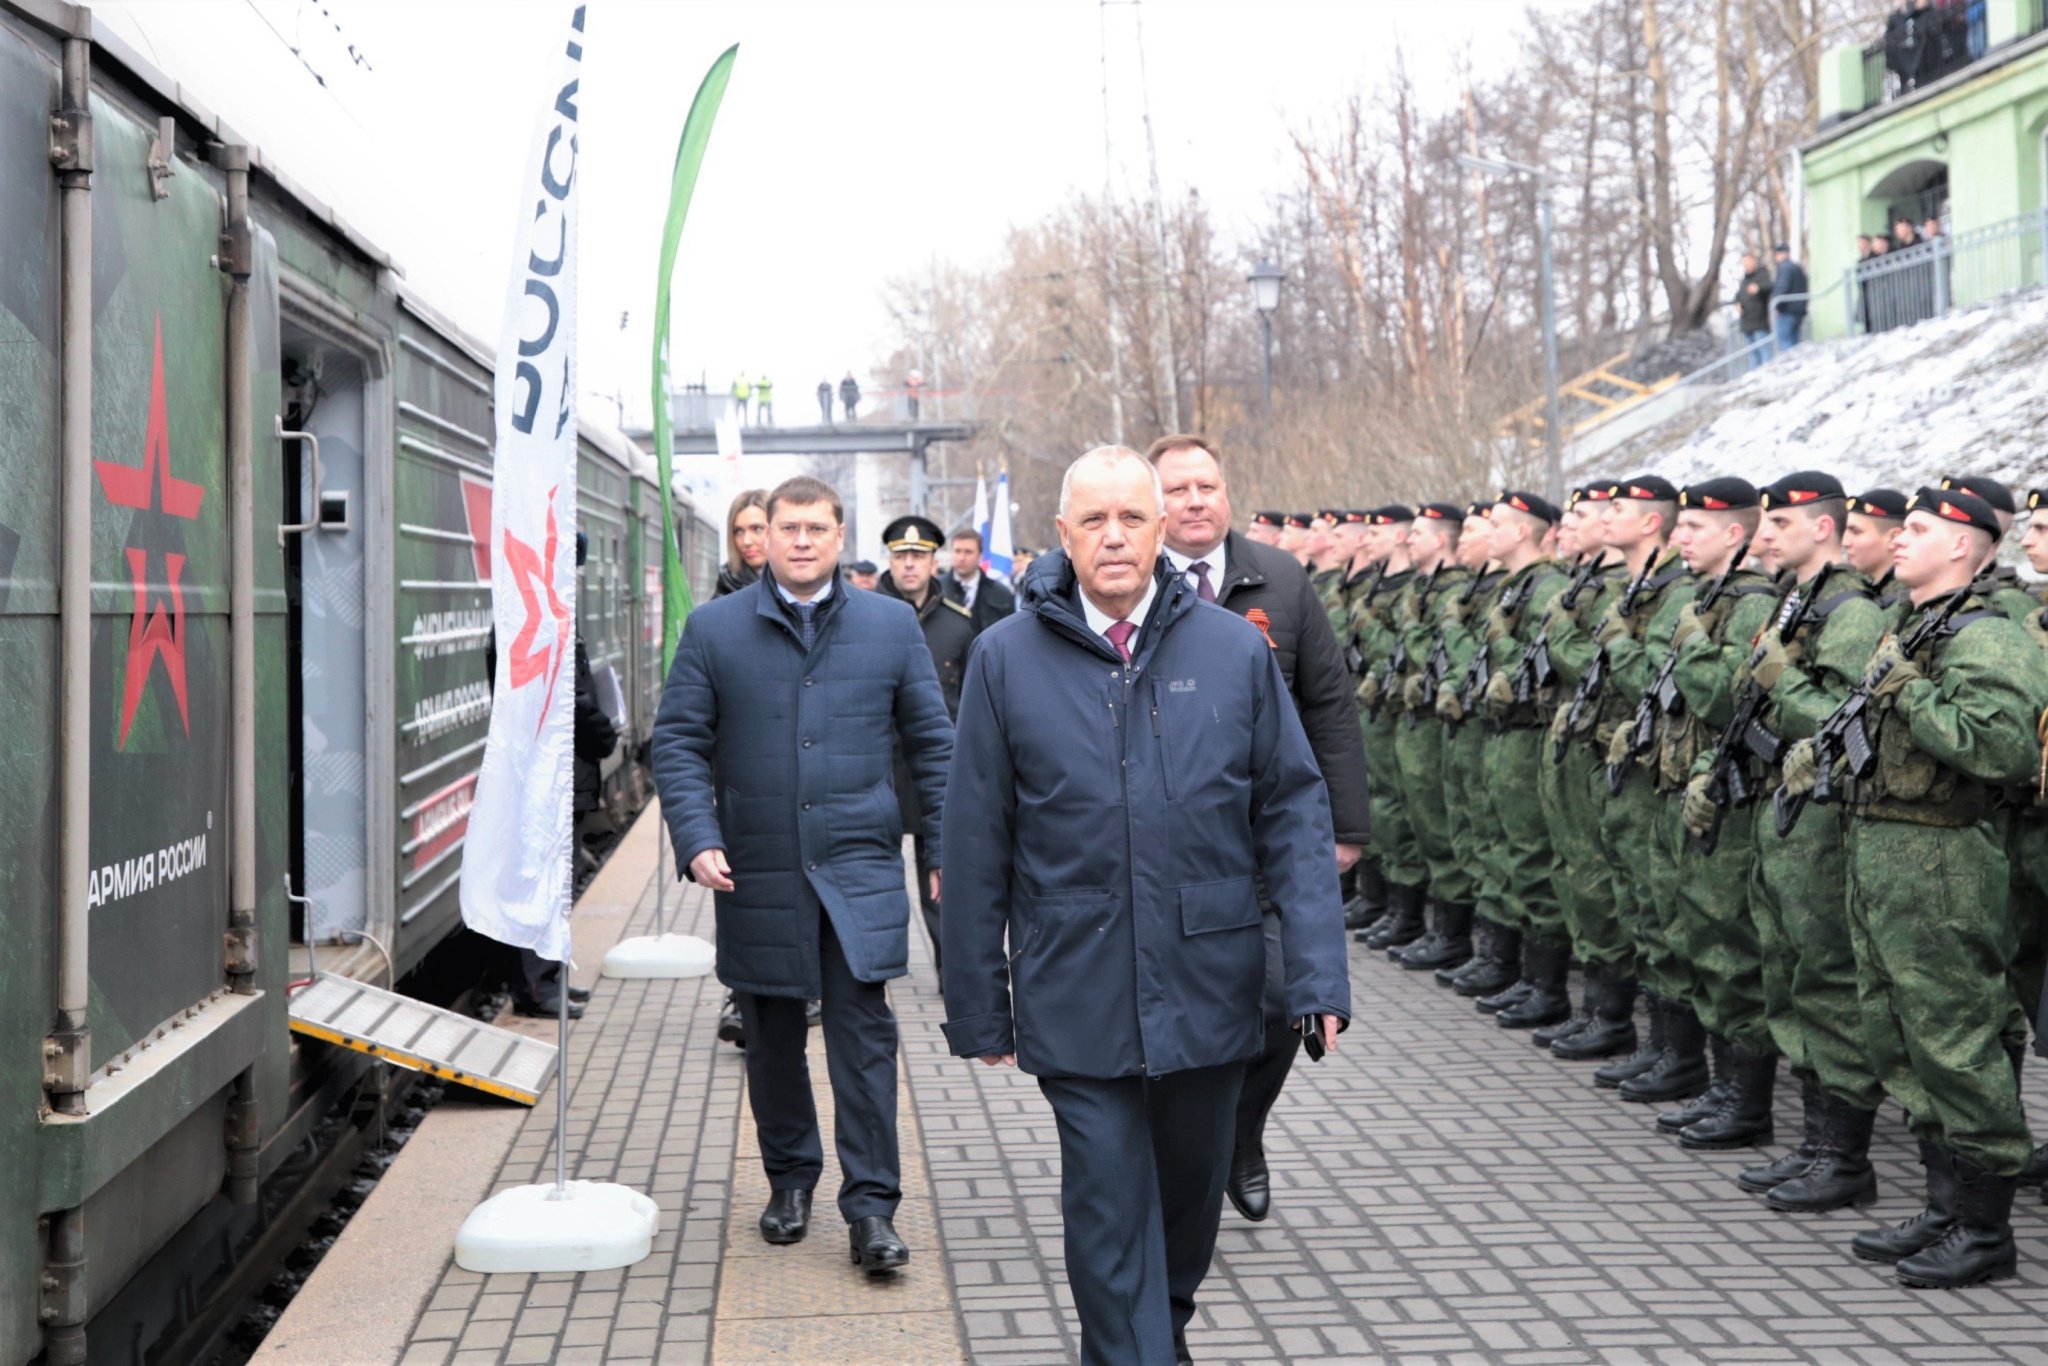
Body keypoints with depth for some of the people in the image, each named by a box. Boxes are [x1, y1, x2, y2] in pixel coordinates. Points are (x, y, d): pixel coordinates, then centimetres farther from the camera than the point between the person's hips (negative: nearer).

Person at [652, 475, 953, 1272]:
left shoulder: (891, 625, 6)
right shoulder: (713, 629, 4)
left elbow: (931, 742, 9)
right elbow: (678, 742, 3)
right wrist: (697, 840, -10)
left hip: (859, 868, -1)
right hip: (757, 874, 1)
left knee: (864, 1032, -5)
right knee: (772, 1039, 11)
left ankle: (871, 1207, 2)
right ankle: (790, 1181, 30)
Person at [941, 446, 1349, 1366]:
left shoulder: (1235, 650, -1)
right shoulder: (1007, 658, -4)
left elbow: (1292, 813, 1)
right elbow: (976, 844, 0)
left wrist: (1318, 970, -8)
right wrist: (977, 1003, 1)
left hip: (1209, 986, 2)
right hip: (1077, 996, -2)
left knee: (1190, 1187, 20)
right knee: (1109, 1212, 1)